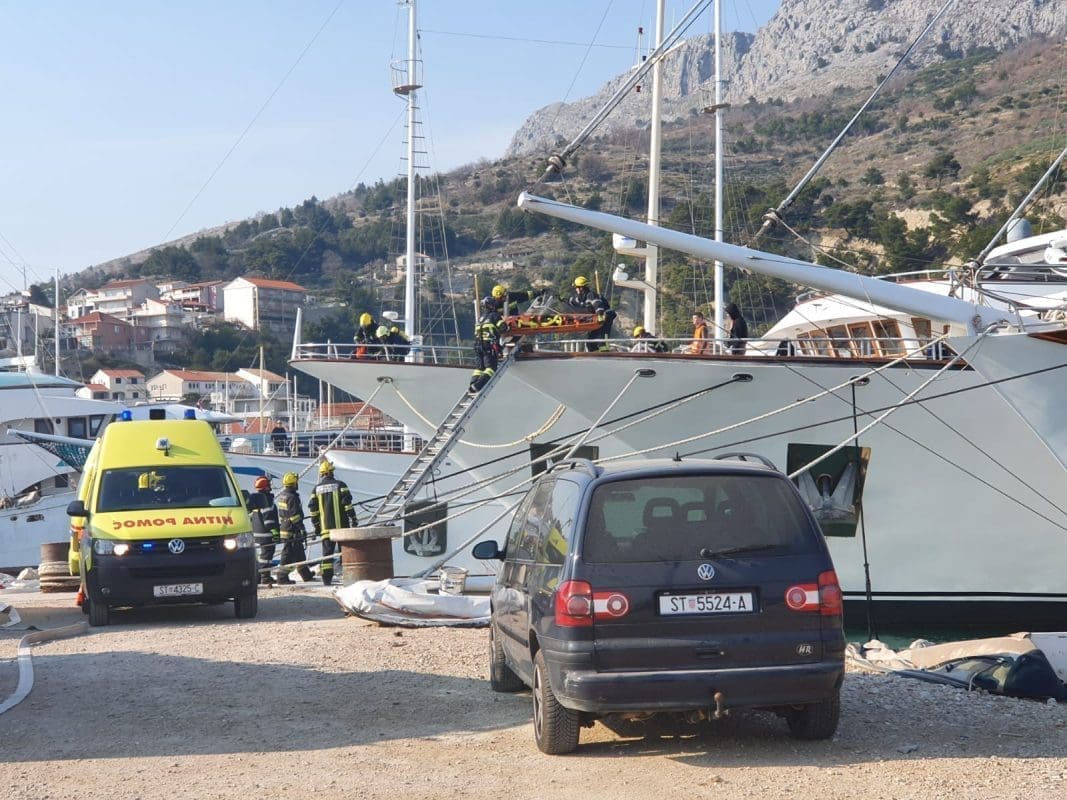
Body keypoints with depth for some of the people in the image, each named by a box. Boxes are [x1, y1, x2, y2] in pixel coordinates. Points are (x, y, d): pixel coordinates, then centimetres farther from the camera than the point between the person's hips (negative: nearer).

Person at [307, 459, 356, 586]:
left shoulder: (317, 488, 8)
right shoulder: (340, 485, -1)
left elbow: (312, 508, 8)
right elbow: (347, 503, -8)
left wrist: (316, 525, 15)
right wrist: (353, 518, -4)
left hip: (325, 527, 2)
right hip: (341, 525, -2)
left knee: (327, 551, 4)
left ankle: (327, 579, -1)